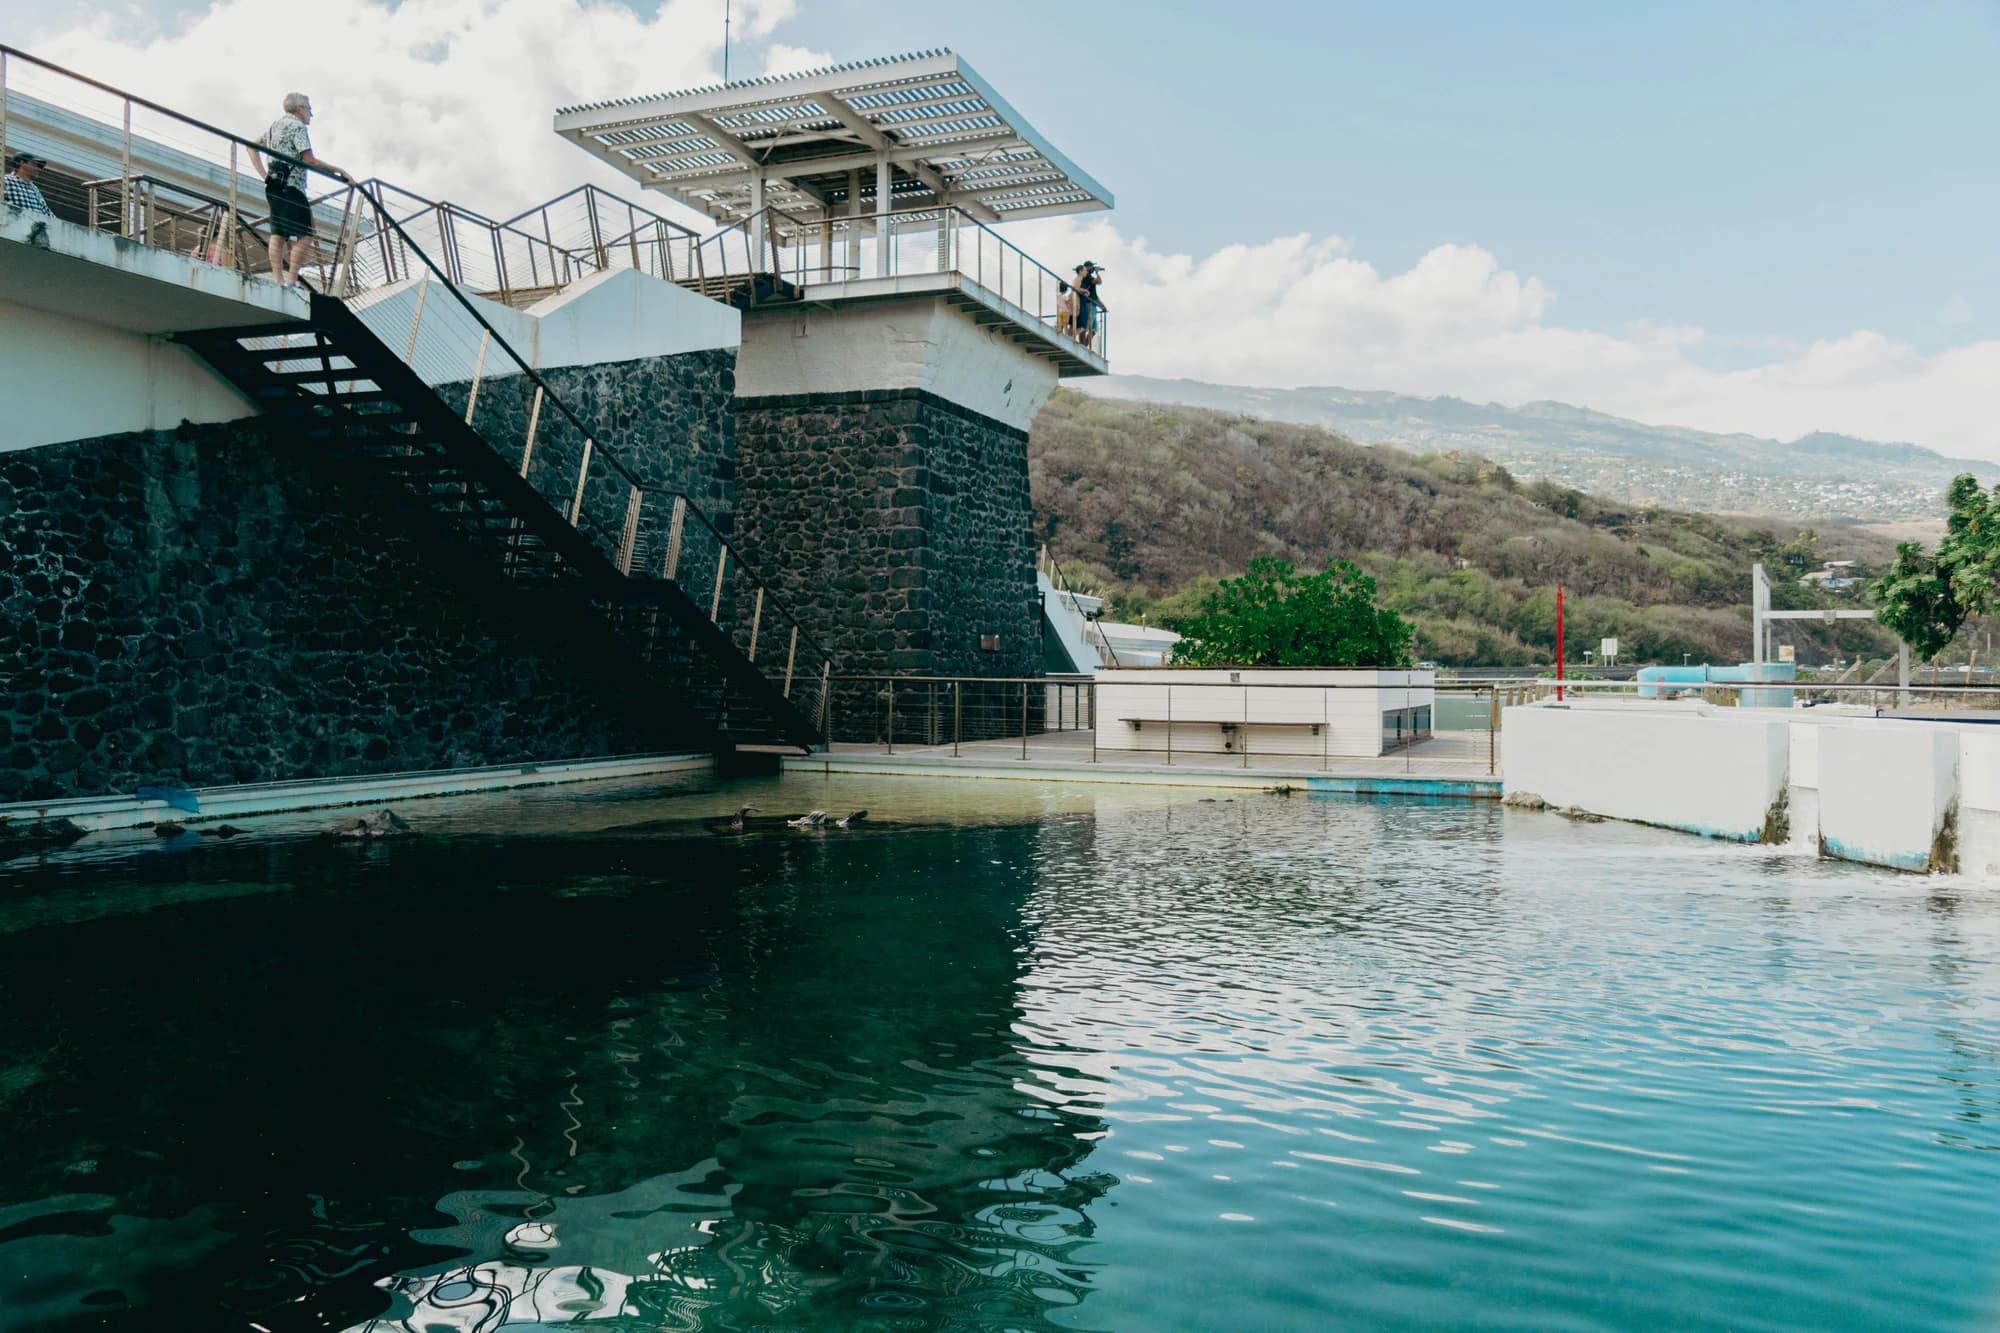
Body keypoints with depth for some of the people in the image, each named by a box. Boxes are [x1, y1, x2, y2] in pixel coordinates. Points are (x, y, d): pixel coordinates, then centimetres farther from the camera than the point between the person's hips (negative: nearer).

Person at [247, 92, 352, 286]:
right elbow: (309, 160, -14)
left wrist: (264, 174, 16)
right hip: (291, 186, -9)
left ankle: (279, 280, 0)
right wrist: (339, 170, -8)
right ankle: (291, 280, -17)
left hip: (274, 186, 9)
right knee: (304, 235, -11)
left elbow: (253, 147, 26)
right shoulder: (297, 126, -6)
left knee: (278, 234, 3)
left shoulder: (275, 125, 22)